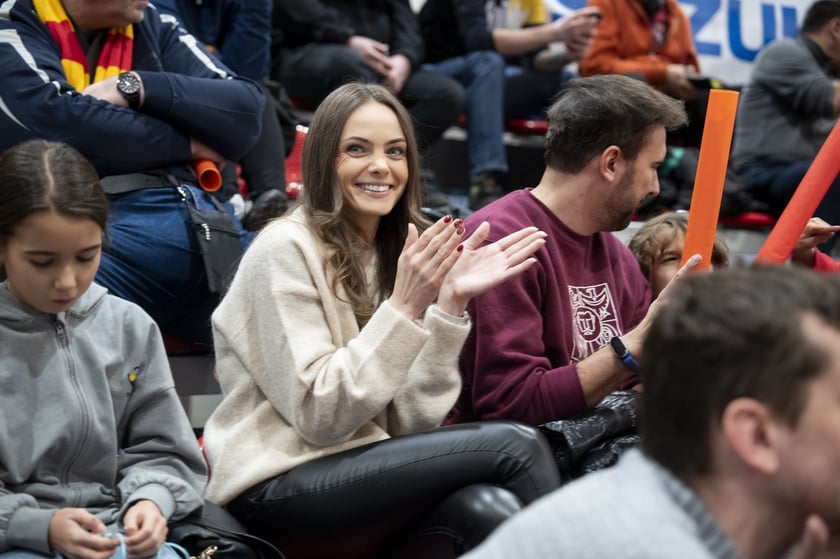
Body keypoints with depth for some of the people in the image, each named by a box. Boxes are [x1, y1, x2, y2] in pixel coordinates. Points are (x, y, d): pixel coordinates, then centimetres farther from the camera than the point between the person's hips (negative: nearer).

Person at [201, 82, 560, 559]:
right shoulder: (285, 250, -7)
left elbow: (412, 423, 1)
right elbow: (319, 417, -15)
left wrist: (450, 304, -9)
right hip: (279, 489, -5)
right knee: (515, 446, -18)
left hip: (360, 470, 6)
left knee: (489, 510, -28)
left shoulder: (395, 253, 12)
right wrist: (403, 308, -18)